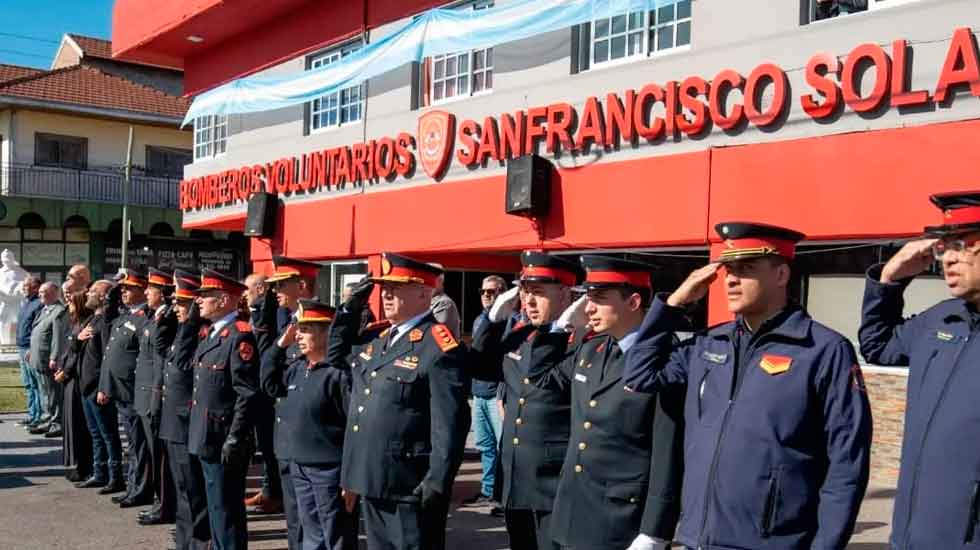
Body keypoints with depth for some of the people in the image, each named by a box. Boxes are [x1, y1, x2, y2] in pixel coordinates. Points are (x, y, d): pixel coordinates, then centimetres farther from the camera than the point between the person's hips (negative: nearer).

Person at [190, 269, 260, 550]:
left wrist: (235, 440, -22)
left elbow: (248, 395, -20)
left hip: (225, 441, -9)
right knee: (215, 506, 18)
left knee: (227, 509, -1)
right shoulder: (212, 334, 13)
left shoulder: (240, 336, -16)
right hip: (207, 438, 9)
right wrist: (200, 432, 18)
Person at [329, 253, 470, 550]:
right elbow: (336, 358, 27)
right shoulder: (374, 338, 11)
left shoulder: (439, 348, -15)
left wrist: (437, 484, -21)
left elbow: (450, 423, -18)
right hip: (371, 483, 8)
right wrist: (350, 310, 13)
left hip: (410, 489, -8)